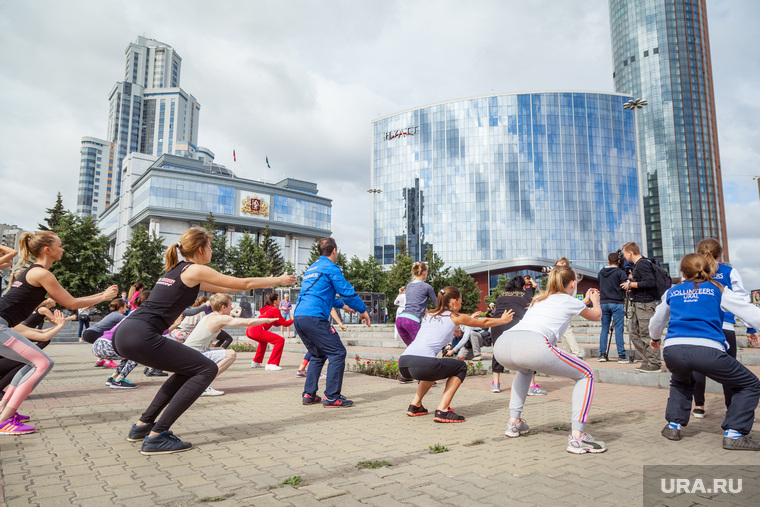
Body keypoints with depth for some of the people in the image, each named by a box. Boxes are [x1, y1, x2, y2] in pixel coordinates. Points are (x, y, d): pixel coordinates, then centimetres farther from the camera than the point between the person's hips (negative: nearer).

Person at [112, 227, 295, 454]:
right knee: (206, 369, -4)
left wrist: (267, 281, 39)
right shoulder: (195, 270, -3)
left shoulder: (177, 270, 23)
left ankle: (143, 425, 23)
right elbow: (244, 284, 3)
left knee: (189, 368, 22)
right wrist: (279, 280, 18)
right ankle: (156, 436, -6)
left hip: (124, 333, 10)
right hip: (140, 336, -10)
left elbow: (223, 288, 33)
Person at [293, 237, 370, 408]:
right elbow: (347, 290, -6)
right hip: (314, 317, -9)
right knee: (337, 352, -3)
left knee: (318, 355, 20)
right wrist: (363, 310, 6)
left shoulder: (311, 268, 26)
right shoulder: (330, 267, -2)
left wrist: (342, 305, 47)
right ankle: (332, 396, -5)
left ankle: (308, 394, 16)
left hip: (298, 317, 9)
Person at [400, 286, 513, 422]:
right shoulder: (455, 317, 12)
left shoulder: (429, 315, 26)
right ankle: (442, 410, 8)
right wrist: (503, 320, 47)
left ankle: (415, 405, 29)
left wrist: (469, 318, 62)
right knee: (461, 367, 18)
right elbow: (484, 323, 29)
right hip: (422, 363, -7)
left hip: (403, 364, 7)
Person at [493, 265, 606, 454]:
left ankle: (514, 422, 35)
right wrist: (595, 300, 63)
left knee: (525, 369, 41)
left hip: (502, 345, 7)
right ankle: (577, 437, 3)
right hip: (533, 346, -7)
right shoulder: (569, 301, 22)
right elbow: (596, 315, 42)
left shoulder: (540, 298, 36)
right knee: (586, 375, 14)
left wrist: (585, 300, 68)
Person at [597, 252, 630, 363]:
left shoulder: (601, 273, 10)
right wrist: (625, 297, 8)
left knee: (604, 329, 8)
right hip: (616, 303, -4)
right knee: (618, 329, -3)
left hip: (604, 303, 4)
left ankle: (602, 354, 8)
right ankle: (621, 355, -3)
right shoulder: (620, 272, -6)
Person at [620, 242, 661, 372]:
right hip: (638, 304, 11)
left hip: (646, 304, -11)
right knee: (634, 333, 13)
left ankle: (654, 365, 3)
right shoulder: (637, 264, 16)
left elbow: (650, 282, -24)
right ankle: (647, 361, 19)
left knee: (647, 335, -5)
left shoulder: (642, 264, -14)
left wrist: (631, 284, -17)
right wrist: (630, 283, 9)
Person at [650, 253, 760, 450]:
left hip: (673, 350, 3)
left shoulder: (672, 292, 23)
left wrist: (654, 338, 56)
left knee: (681, 382, 36)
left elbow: (657, 322, 36)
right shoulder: (718, 290, 16)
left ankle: (674, 425, 29)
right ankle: (734, 434, 9)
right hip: (708, 350, -3)